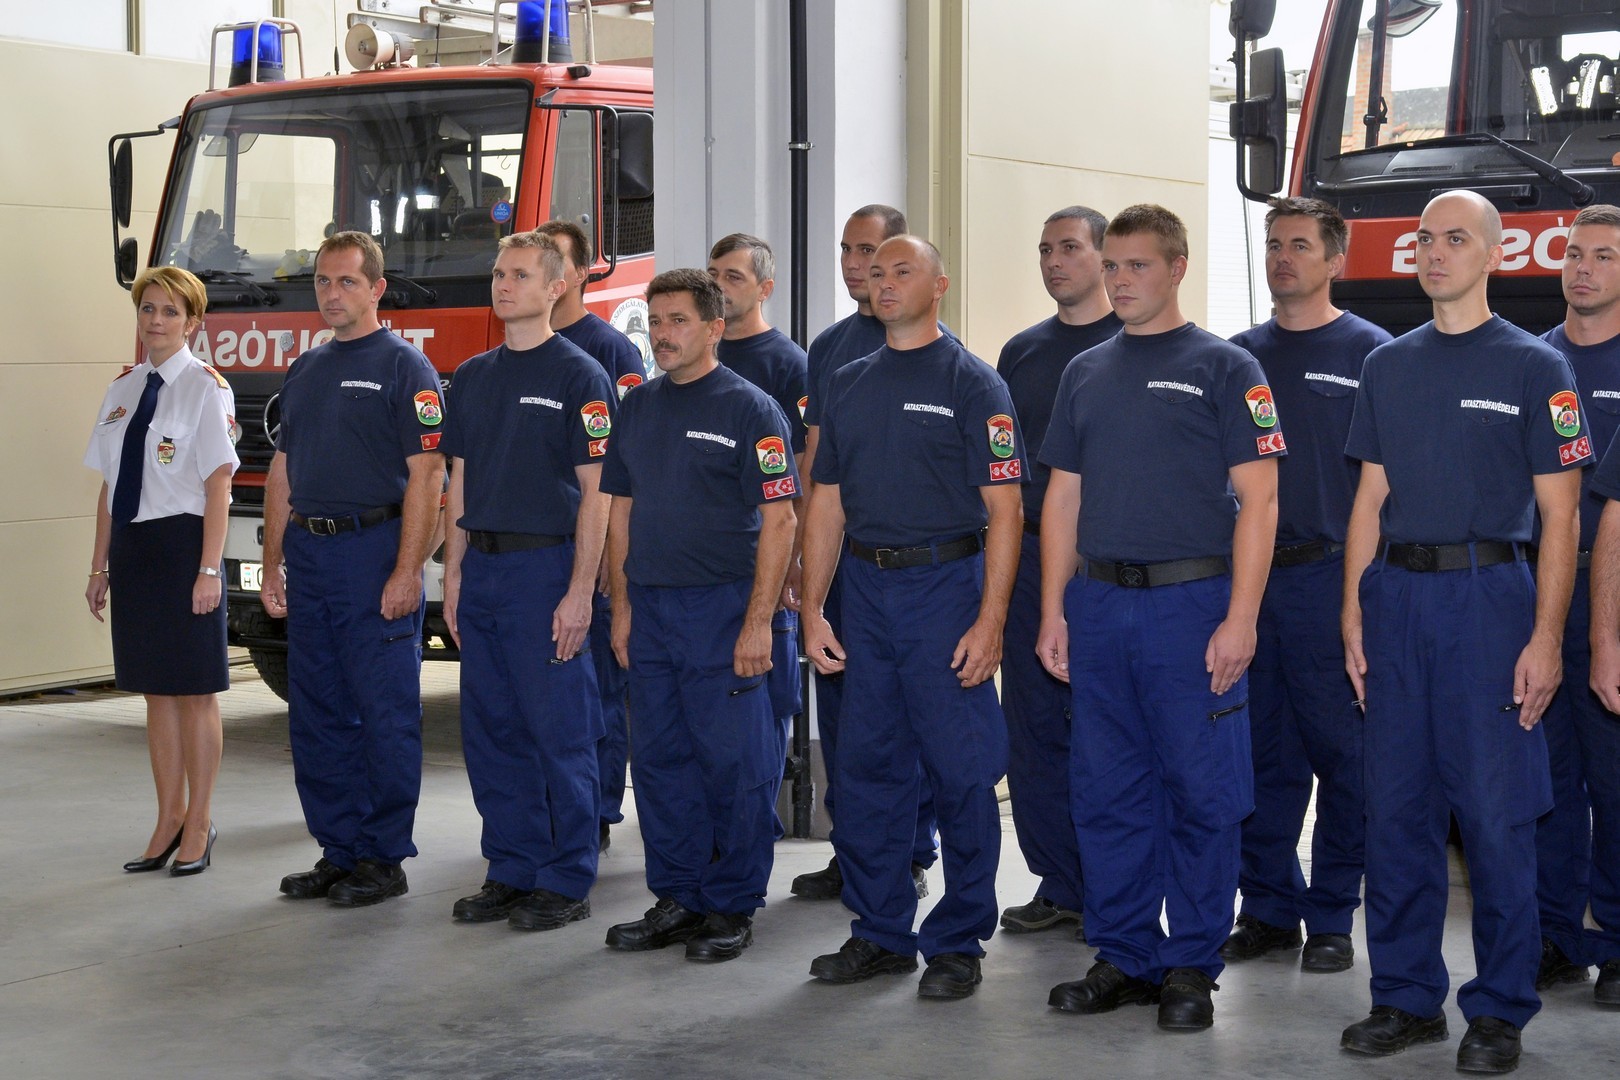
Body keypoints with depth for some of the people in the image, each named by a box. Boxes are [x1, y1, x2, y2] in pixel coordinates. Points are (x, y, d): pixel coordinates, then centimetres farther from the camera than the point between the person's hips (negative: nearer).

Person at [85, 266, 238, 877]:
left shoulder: (205, 387, -7)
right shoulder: (123, 390, 12)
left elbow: (218, 484, -12)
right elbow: (110, 486, 14)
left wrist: (208, 569, -17)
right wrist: (100, 567, 12)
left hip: (182, 540, -6)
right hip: (132, 546, 6)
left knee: (194, 692, 3)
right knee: (156, 692, 11)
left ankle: (198, 825, 13)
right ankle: (169, 821, 20)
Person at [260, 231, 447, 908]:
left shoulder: (403, 367, -5)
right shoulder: (303, 373, 16)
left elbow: (426, 474, -12)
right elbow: (282, 473, 19)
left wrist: (407, 572, -18)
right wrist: (274, 565, 13)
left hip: (375, 549, -7)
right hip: (309, 556, 7)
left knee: (386, 716, -2)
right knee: (316, 716, 10)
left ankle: (384, 858, 5)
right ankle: (338, 851, 18)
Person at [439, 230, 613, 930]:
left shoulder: (579, 376, -6)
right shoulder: (472, 377, 14)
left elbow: (596, 493, -10)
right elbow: (460, 483, 17)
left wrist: (579, 593, -15)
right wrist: (454, 575, 9)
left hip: (545, 566, -7)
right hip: (482, 569, 7)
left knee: (561, 733, -2)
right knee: (490, 730, 9)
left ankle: (567, 882, 6)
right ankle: (511, 871, 19)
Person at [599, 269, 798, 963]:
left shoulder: (749, 410, -6)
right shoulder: (636, 408, 12)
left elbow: (778, 521, -10)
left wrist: (758, 621, -16)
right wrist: (622, 607, 10)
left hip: (723, 607, -6)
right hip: (650, 609, 6)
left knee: (733, 763, -1)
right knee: (660, 760, 10)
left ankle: (732, 907, 9)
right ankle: (677, 898, 20)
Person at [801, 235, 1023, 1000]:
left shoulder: (972, 383, -3)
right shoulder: (848, 386, 13)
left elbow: (1004, 510, -8)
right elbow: (828, 505, 14)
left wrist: (990, 620, -16)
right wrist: (812, 608, 6)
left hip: (946, 587, -5)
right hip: (866, 591, 5)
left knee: (960, 773, -2)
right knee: (867, 768, 8)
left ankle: (958, 943, 8)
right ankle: (880, 932, 19)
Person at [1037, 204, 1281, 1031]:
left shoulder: (1224, 368, -2)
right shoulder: (1086, 373, 14)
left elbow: (1257, 500, -7)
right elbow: (1063, 498, 15)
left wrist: (1240, 618, -15)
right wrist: (1053, 612, 8)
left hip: (1192, 605, -5)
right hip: (1099, 606, 5)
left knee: (1201, 794, 0)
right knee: (1107, 794, 9)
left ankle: (1192, 967, 11)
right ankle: (1123, 957, 19)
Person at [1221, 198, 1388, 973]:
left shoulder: (1370, 353, 0)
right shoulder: (1241, 355, 12)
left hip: (1329, 576, -4)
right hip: (1247, 577, 4)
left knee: (1341, 751, 1)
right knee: (1263, 750, 9)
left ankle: (1333, 917, 10)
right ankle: (1268, 907, 18)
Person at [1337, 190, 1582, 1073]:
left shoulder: (1533, 367, 0)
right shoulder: (1388, 365, 13)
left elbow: (1559, 515, -3)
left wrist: (1546, 638, -11)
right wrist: (1354, 612, 6)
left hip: (1489, 595, -4)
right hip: (1397, 595, 4)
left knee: (1497, 812, -2)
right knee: (1396, 806, 7)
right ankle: (1406, 998, 17)